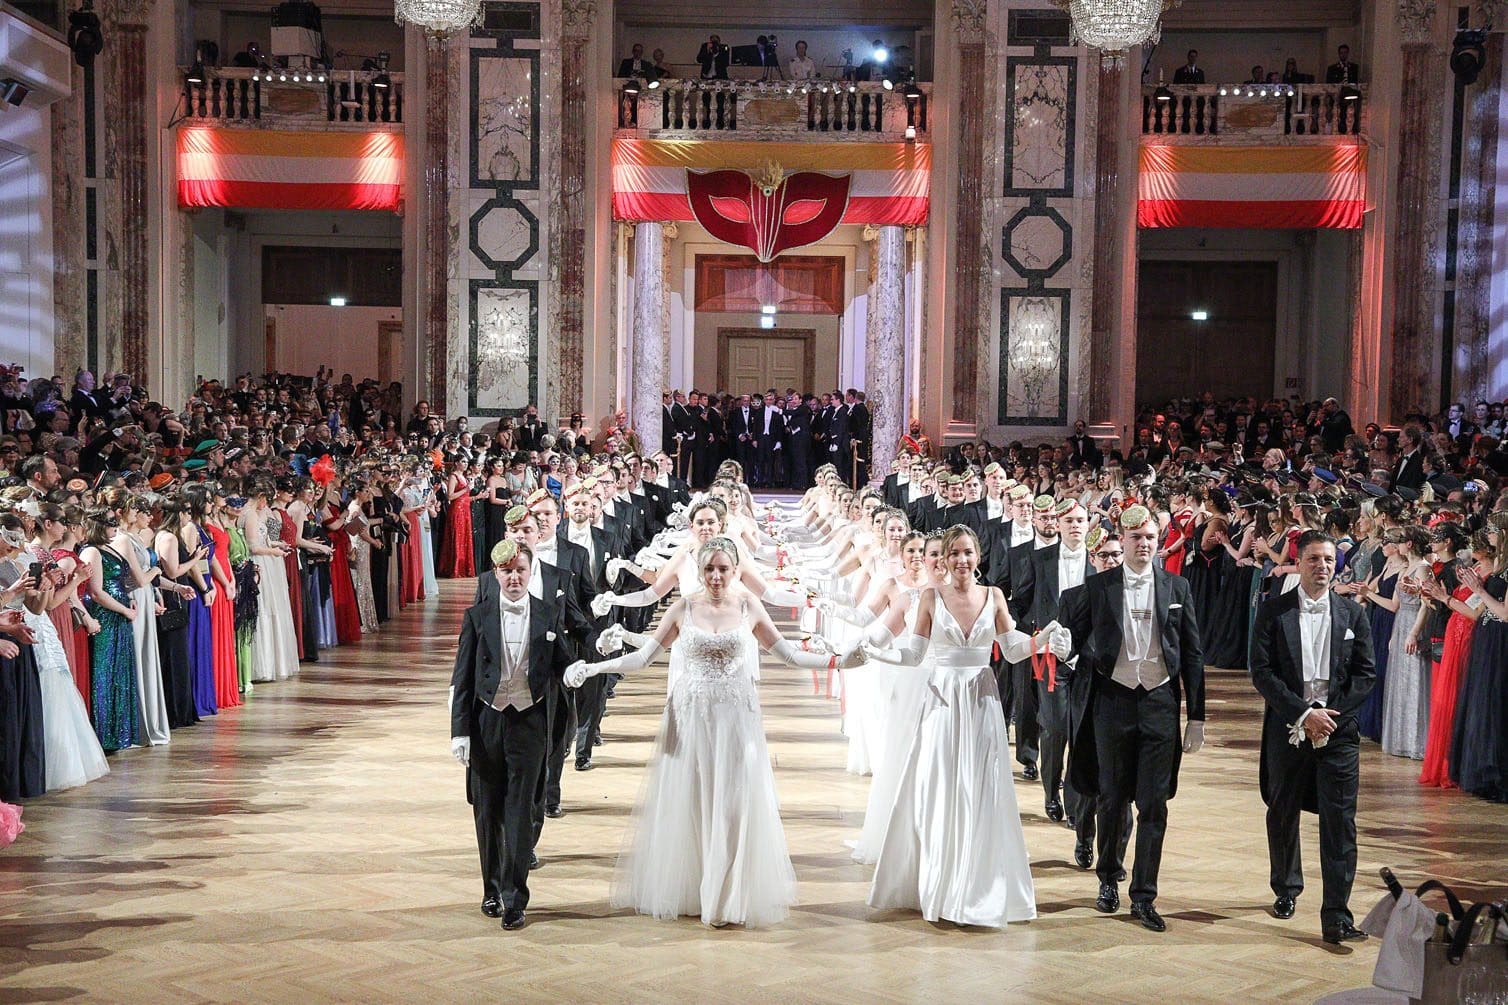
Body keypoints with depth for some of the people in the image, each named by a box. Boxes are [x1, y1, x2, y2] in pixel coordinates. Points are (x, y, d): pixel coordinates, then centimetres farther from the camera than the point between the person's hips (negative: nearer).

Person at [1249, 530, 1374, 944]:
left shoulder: (1352, 613, 6)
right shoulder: (1273, 611, 0)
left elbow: (1365, 674, 5)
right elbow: (1261, 672, -6)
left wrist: (1331, 714, -8)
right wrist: (1303, 714, -13)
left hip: (1338, 729, 0)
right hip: (1286, 728, 0)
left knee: (1340, 822, -6)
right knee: (1282, 814, 13)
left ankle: (1336, 916, -5)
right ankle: (1286, 889, 35)